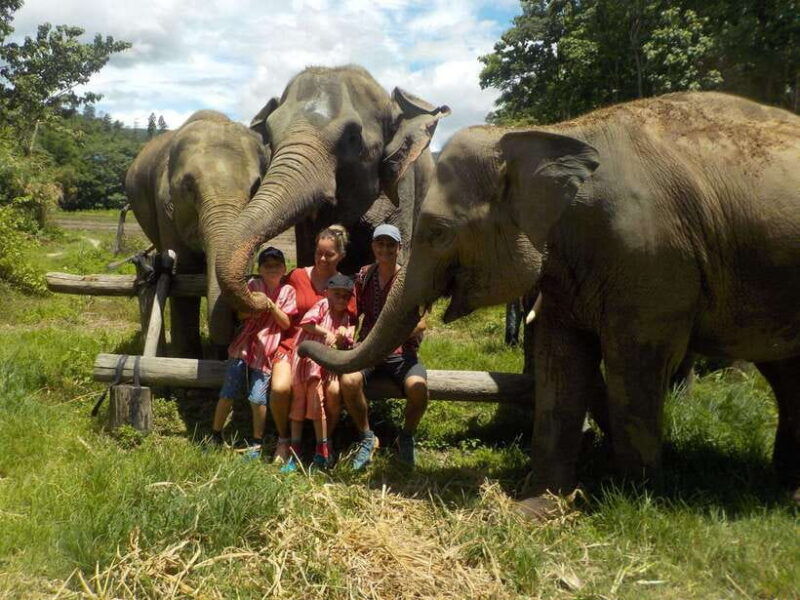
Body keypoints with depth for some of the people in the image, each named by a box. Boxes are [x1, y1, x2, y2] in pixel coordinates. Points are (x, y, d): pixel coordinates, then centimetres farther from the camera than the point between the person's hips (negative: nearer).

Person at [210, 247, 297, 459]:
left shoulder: (287, 291, 4)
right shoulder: (254, 285, 4)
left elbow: (286, 324, 0)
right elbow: (241, 315, 2)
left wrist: (272, 306, -14)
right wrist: (253, 306, -18)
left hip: (266, 351, -1)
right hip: (243, 345, 1)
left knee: (258, 398, -6)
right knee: (228, 393, 1)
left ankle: (257, 443, 11)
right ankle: (215, 435, 19)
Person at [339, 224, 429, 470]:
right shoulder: (364, 275, 9)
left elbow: (420, 323, -9)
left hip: (401, 352, -2)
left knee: (418, 387, -32)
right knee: (348, 380, -31)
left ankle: (406, 437, 1)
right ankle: (366, 438, -4)